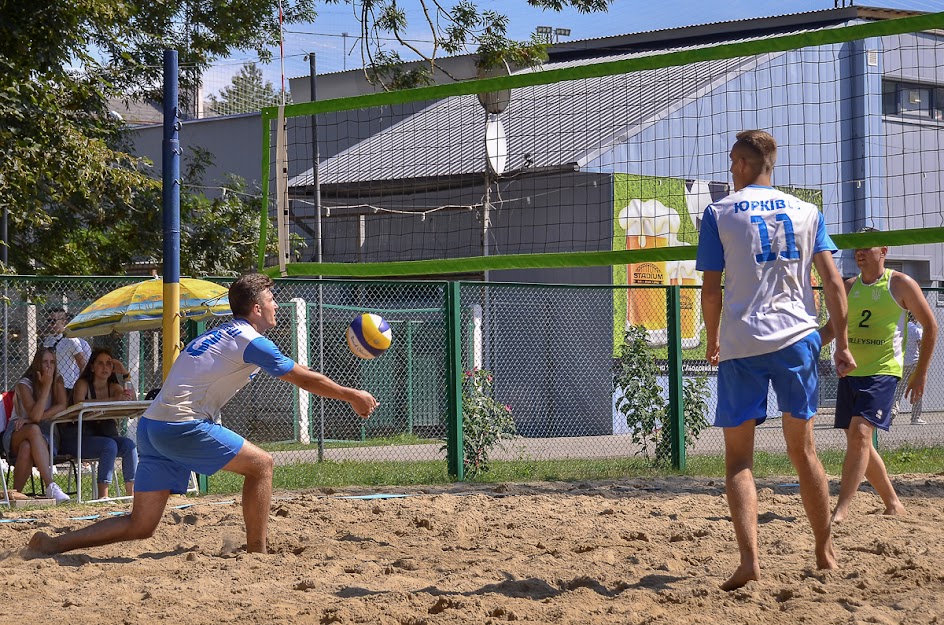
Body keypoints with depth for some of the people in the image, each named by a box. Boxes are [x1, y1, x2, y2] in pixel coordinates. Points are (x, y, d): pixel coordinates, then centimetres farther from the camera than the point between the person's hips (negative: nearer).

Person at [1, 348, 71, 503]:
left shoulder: (57, 380, 2)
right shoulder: (24, 384, -11)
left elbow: (62, 406, -15)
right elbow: (35, 416, -24)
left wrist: (29, 420, -20)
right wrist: (46, 385, -25)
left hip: (44, 434, 2)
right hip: (16, 434, -2)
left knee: (27, 447, -38)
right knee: (33, 429, -41)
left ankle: (16, 492, -28)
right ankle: (50, 486, -52)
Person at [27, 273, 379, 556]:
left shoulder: (220, 335, 22)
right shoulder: (250, 341, -5)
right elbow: (304, 378, 0)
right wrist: (352, 396, 10)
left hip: (152, 426, 9)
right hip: (181, 426, -9)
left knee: (140, 526, 6)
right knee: (260, 464, 3)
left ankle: (51, 545, 0)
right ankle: (257, 554, 3)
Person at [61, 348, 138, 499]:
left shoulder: (113, 387, 11)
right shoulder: (83, 384, -5)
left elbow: (132, 398, -7)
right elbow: (79, 404, -27)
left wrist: (124, 372, -12)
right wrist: (113, 400, -35)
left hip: (105, 434, 6)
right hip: (77, 439, -6)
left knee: (129, 445, -20)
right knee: (109, 445, -30)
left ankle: (131, 492, -21)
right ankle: (102, 496, -31)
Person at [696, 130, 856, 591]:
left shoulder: (719, 214, 2)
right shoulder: (806, 212, 10)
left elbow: (711, 290, 0)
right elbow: (833, 281, 4)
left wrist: (712, 342, 14)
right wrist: (842, 343, 9)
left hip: (741, 344, -2)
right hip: (798, 338, 3)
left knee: (738, 456, 2)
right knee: (803, 450, 14)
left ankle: (749, 558, -14)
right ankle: (825, 553, 20)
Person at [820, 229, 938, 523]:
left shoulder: (901, 284, -3)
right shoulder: (848, 287, 11)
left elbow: (930, 326, 3)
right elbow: (832, 327, 20)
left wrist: (920, 373, 1)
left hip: (883, 371, -6)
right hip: (849, 371, 6)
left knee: (860, 433, -21)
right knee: (857, 440, 7)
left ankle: (841, 510, -25)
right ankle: (893, 503, 23)